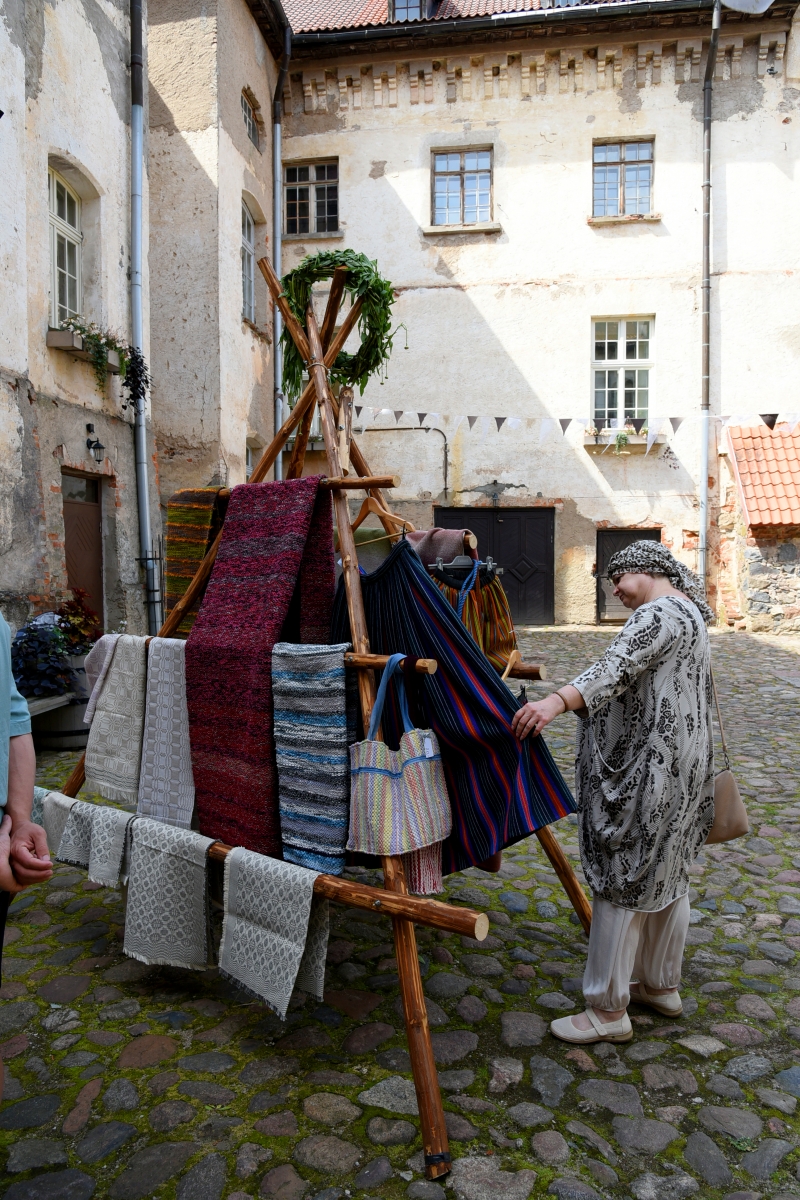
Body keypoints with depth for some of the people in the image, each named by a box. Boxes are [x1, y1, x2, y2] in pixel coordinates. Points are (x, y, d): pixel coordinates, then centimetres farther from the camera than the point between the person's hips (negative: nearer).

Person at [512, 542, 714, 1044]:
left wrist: (560, 700, -49)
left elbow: (619, 666, -36)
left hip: (645, 772, -11)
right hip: (679, 769, 11)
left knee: (622, 882, -3)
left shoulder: (661, 613, -17)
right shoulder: (689, 614, 17)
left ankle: (608, 1011, 8)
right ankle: (662, 986, 34)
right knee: (667, 878, 19)